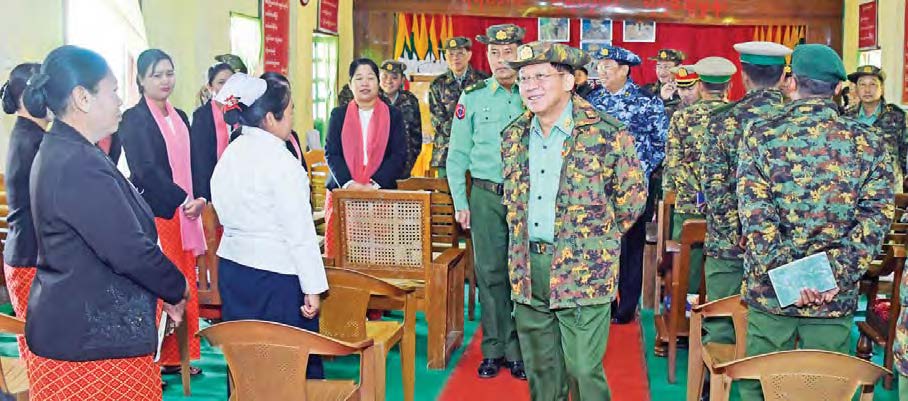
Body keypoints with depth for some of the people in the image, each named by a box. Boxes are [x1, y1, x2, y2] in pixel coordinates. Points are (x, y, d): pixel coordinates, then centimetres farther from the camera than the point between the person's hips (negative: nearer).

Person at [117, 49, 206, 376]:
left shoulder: (180, 117, 16)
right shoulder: (134, 119, -5)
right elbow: (145, 170, -12)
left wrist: (200, 198, -1)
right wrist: (183, 200, -14)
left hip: (184, 212, 7)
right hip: (154, 213, -7)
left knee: (185, 285, 8)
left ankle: (178, 356, 18)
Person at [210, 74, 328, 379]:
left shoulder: (230, 154, 7)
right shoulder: (281, 161, -16)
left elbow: (222, 209, 13)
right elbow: (299, 231, -16)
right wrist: (312, 287, -13)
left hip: (231, 266, 8)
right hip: (275, 273, -8)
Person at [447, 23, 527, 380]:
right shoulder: (472, 97, 4)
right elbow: (457, 155, 6)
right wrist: (460, 203, 1)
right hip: (486, 196, 1)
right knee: (490, 274, 5)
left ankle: (518, 351, 12)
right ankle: (493, 349, 15)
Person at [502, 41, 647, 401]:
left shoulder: (606, 134, -10)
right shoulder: (514, 136, 8)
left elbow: (633, 195, -1)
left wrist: (598, 239, 1)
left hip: (583, 272, -5)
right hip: (527, 269, 6)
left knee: (583, 370, -3)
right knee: (540, 370, 15)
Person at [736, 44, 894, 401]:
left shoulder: (760, 135, -5)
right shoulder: (868, 142, -1)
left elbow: (754, 214, -14)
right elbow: (876, 217, -8)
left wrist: (784, 270, -15)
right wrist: (837, 274, -12)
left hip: (770, 290, -1)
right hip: (836, 297, 1)